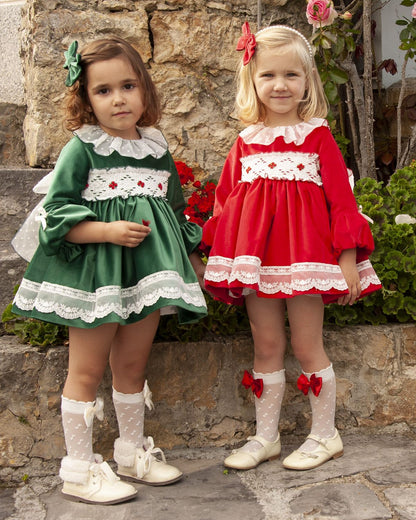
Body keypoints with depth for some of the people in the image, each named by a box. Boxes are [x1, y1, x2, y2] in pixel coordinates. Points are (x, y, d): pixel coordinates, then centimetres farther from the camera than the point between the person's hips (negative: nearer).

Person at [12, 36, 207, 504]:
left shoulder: (156, 146, 10)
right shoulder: (82, 148, -7)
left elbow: (176, 208, 20)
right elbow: (58, 215, -10)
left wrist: (192, 261, 22)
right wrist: (109, 231, -22)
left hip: (146, 271, 5)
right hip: (94, 272, -5)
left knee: (132, 366, 15)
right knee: (87, 370, 2)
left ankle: (132, 453, 31)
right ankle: (79, 470, 15)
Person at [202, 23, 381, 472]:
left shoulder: (317, 136, 0)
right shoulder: (246, 142, 10)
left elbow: (341, 199, -1)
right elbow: (226, 199, 14)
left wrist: (348, 260, -6)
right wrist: (216, 255, 11)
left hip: (305, 248, -3)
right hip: (255, 254, 4)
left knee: (306, 346, 3)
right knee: (266, 346, 10)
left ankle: (324, 435, 22)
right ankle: (265, 437, 23)